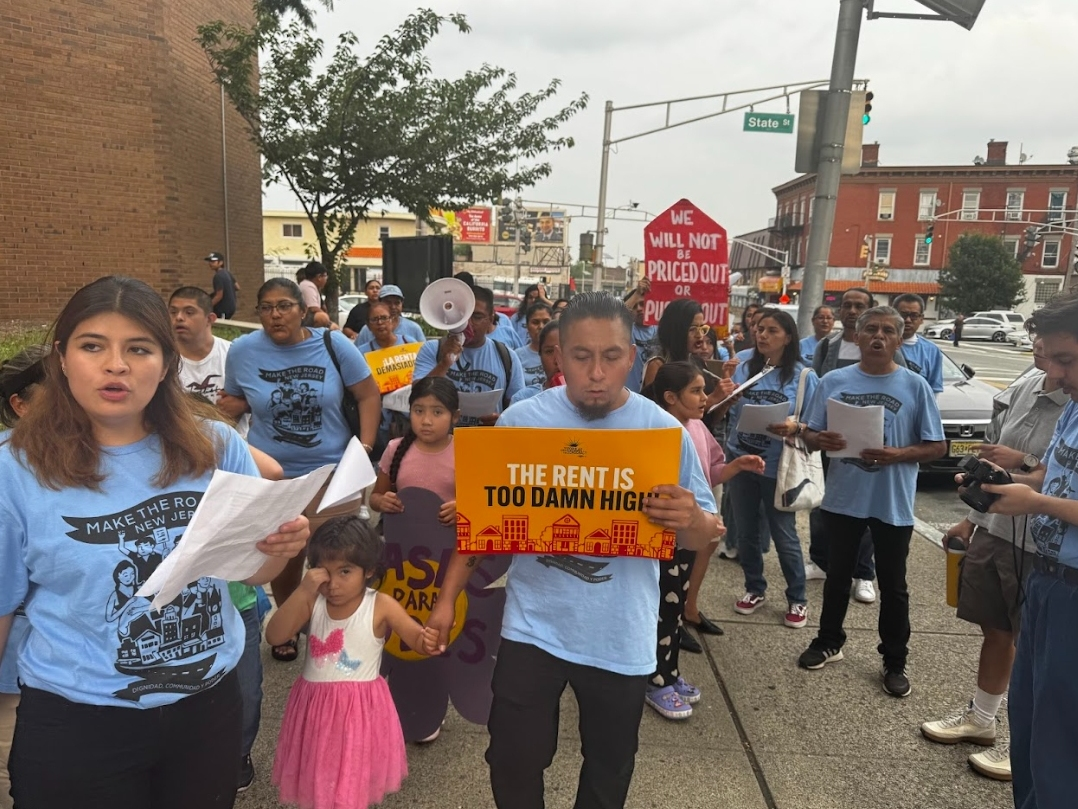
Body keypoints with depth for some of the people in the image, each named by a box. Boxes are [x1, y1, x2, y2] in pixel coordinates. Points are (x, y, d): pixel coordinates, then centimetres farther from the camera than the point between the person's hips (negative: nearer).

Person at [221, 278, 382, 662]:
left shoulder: (333, 344, -9)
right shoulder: (242, 351, -5)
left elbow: (368, 395, -3)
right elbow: (236, 401, 9)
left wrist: (365, 448, -11)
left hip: (332, 473, -1)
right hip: (271, 476, 1)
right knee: (282, 559, 16)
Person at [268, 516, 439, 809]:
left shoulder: (381, 606, -14)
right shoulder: (313, 603, -7)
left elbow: (417, 636, -13)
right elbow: (274, 636, -14)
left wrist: (428, 642, -38)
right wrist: (302, 591, -24)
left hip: (360, 709, -3)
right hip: (314, 706, 3)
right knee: (315, 784, 20)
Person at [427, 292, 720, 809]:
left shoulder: (664, 430, -9)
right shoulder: (521, 420, -7)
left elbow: (704, 538, -4)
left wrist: (692, 520, -27)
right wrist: (448, 597, -2)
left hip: (621, 639, 1)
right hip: (533, 627, 0)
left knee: (609, 766, 20)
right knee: (513, 762, 11)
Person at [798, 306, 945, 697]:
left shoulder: (915, 386, -5)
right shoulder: (834, 381, -1)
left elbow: (937, 446, -3)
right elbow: (810, 434, 3)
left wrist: (898, 454, -21)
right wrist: (821, 440, -20)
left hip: (893, 504, -2)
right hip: (842, 498, 2)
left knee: (892, 586, 12)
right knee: (838, 574, 18)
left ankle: (895, 661, 28)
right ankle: (829, 642, 37)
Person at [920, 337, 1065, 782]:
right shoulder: (1022, 390, 2)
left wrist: (1024, 462, -22)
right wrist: (972, 518, 16)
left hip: (1044, 548, -6)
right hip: (994, 530, 6)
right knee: (995, 630, 20)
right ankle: (979, 717, 38)